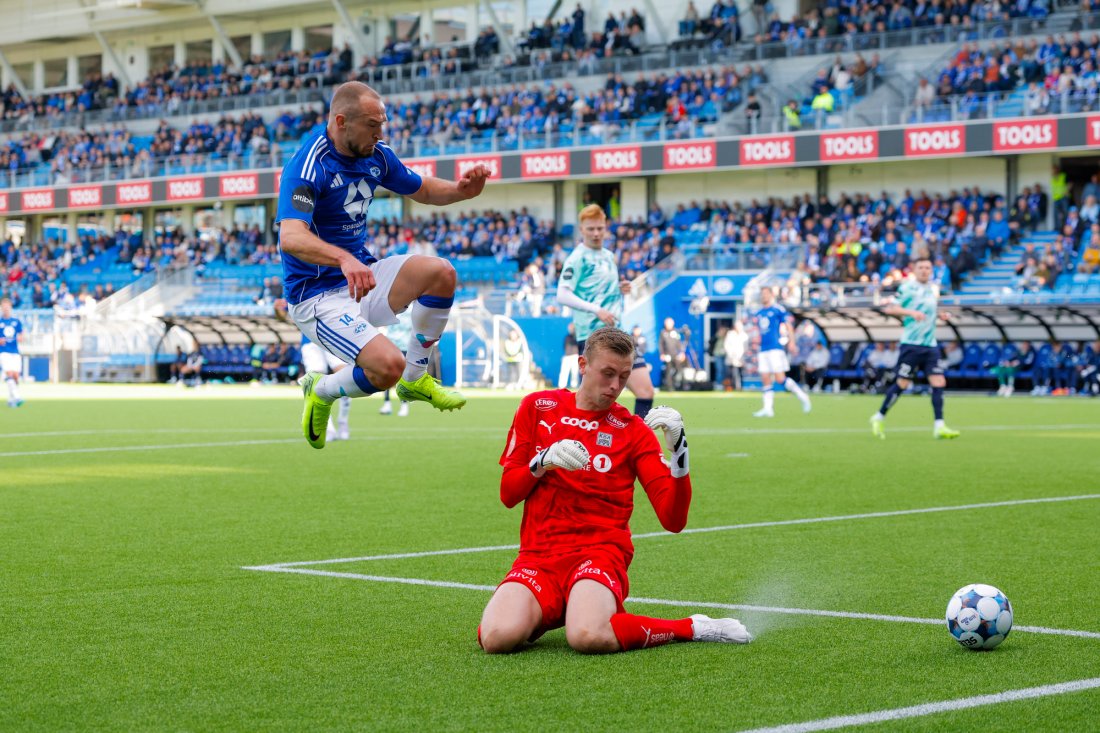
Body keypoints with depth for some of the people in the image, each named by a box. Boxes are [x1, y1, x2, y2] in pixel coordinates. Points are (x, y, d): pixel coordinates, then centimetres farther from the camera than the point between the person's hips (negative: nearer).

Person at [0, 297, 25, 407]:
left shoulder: (17, 321, 11)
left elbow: (21, 337, 16)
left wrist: (20, 338, -6)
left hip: (15, 352, 3)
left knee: (16, 376, -1)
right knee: (9, 373, -20)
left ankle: (11, 399, 14)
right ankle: (16, 397, -25)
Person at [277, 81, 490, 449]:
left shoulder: (376, 155, 2)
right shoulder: (308, 167, -23)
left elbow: (422, 189, 19)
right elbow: (291, 237, -38)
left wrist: (460, 189, -4)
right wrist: (344, 259, -56)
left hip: (363, 276, 8)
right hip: (318, 295, -8)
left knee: (441, 273, -15)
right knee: (388, 366, -27)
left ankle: (415, 377, 6)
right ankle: (321, 391, 6)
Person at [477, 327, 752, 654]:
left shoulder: (634, 430, 6)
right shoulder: (538, 407, 10)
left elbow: (673, 520, -3)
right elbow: (508, 494, 9)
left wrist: (677, 448, -16)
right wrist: (543, 461, -11)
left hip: (600, 553, -2)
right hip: (539, 554, 2)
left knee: (587, 637, -36)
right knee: (498, 637, -28)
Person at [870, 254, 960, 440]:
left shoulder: (933, 289, 14)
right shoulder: (907, 288, -6)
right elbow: (889, 308, -10)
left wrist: (940, 315, 9)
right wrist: (910, 312, -22)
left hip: (930, 345, 6)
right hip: (911, 343, -6)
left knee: (939, 382, -6)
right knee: (902, 384, -2)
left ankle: (939, 427, -7)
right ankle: (879, 418, 15)